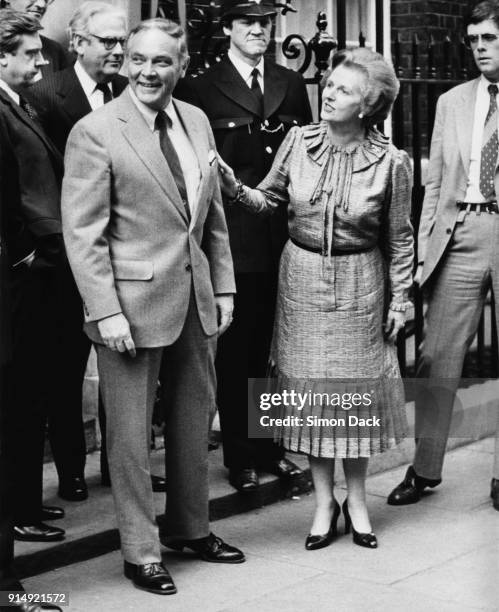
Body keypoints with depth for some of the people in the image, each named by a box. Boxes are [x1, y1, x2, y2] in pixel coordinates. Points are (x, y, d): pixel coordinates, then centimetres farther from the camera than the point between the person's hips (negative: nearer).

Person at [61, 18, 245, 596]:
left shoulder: (197, 121, 9)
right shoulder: (95, 132, -10)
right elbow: (82, 232, -13)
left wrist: (223, 287, 10)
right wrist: (106, 311, -18)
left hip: (195, 300, 6)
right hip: (132, 301, -6)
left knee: (193, 421, 17)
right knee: (131, 433, 4)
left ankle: (190, 527, 34)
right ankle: (140, 551, 17)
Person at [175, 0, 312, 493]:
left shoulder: (291, 84, 11)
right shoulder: (200, 89, -3)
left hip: (284, 235, 4)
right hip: (233, 237, -4)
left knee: (275, 347, 12)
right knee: (235, 350, 5)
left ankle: (270, 446, 24)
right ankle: (239, 456, 15)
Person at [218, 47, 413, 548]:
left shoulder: (391, 162, -11)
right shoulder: (298, 141, -6)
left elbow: (398, 238, -2)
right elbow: (267, 200, 2)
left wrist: (400, 299, 0)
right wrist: (232, 187, -16)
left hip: (358, 285, -2)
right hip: (302, 280, 2)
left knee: (356, 389, 7)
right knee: (309, 388, 6)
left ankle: (356, 498, 25)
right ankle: (324, 501, 20)